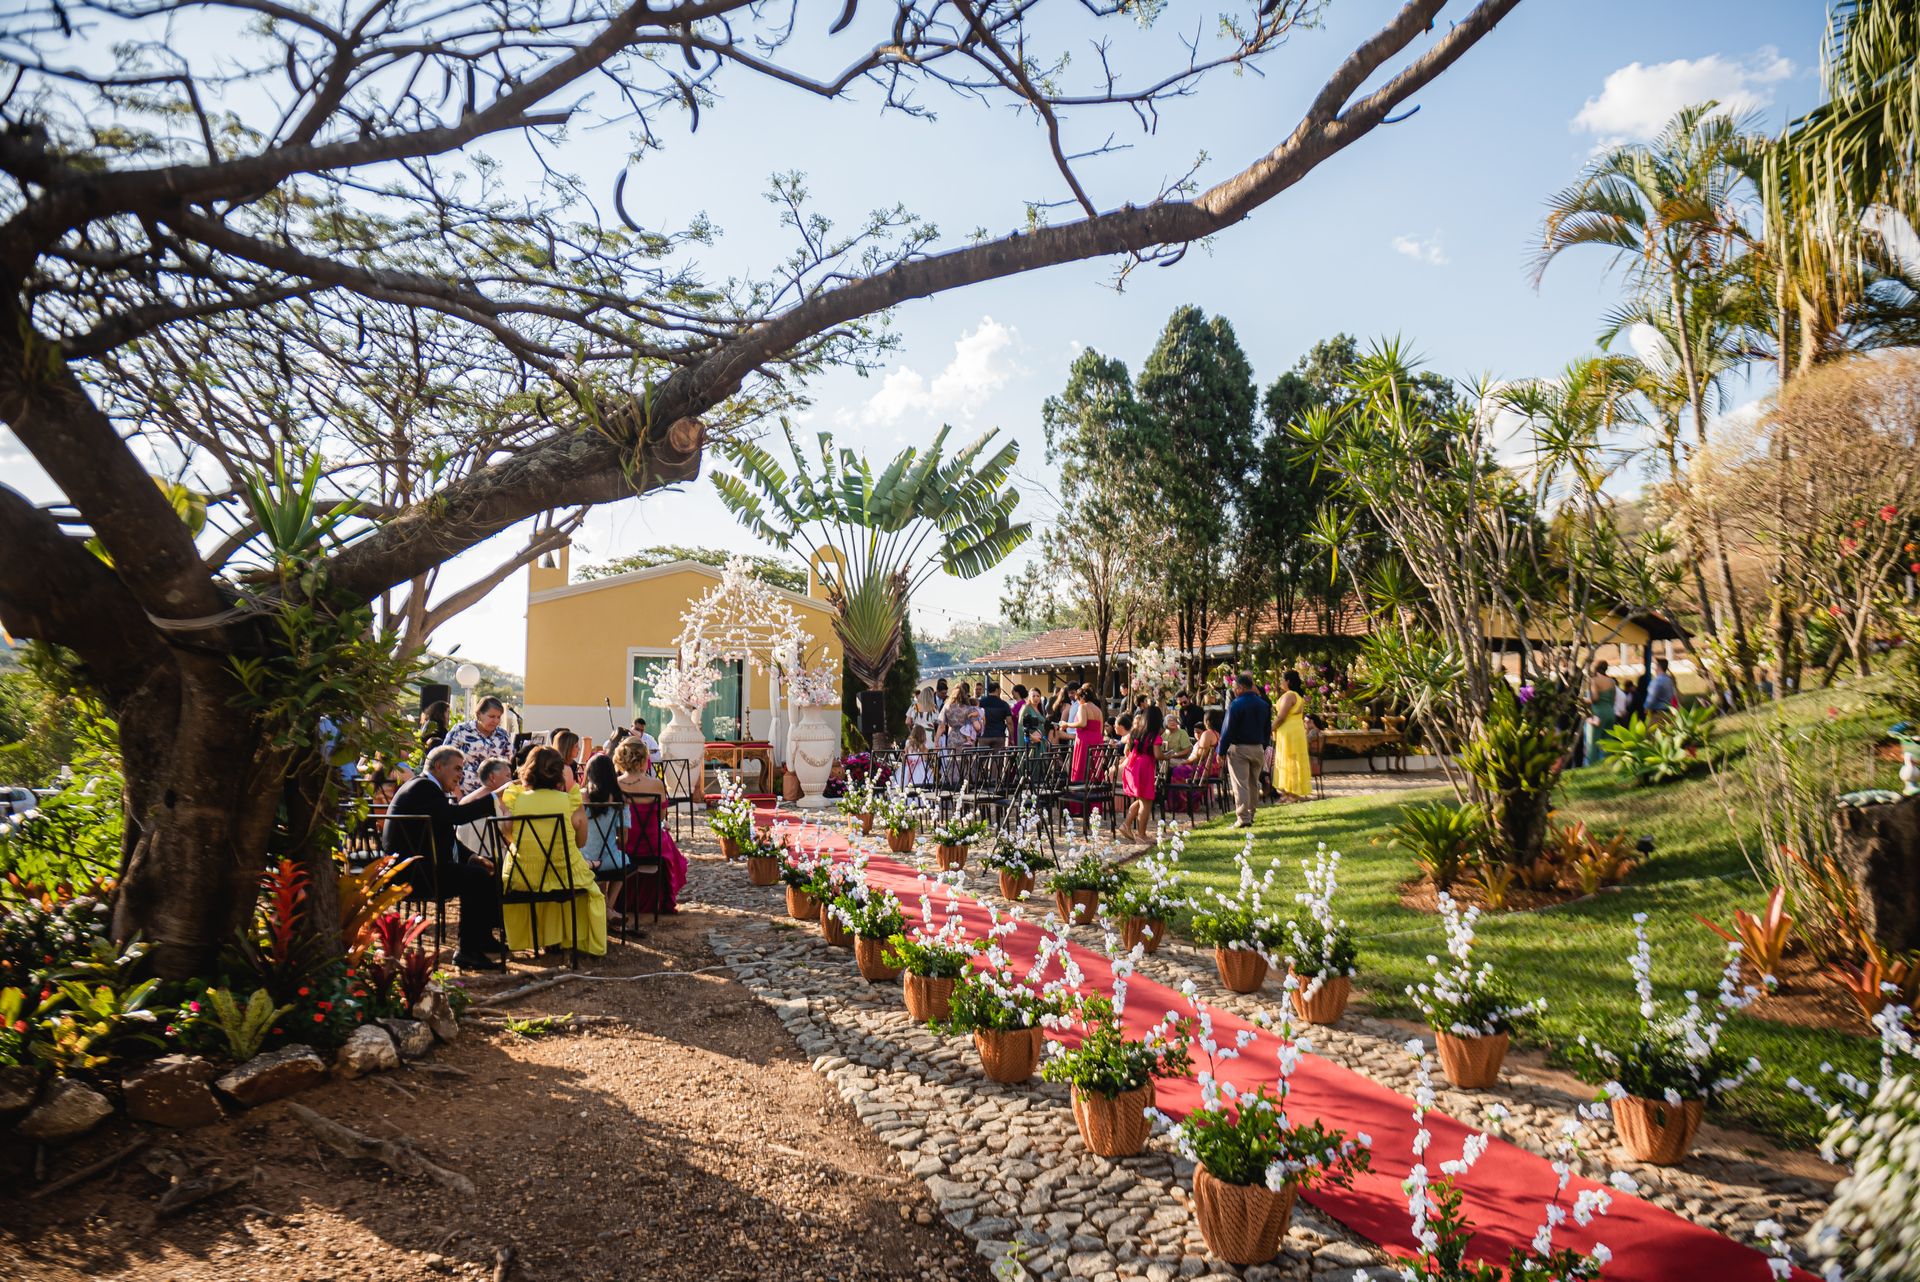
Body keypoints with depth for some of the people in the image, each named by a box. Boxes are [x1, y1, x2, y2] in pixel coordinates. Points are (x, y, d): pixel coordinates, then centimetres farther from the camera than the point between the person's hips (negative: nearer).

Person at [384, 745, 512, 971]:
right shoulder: (421, 787, -12)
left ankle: (482, 938, 13)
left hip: (423, 865, 11)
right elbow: (456, 814, -28)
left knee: (487, 869, 8)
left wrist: (473, 857, 8)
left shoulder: (428, 788, 21)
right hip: (412, 869, -11)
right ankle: (468, 951, -19)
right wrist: (494, 796, -24)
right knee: (477, 877, -24)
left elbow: (445, 836, 22)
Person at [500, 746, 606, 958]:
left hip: (521, 881, 2)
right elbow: (581, 841, 2)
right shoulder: (570, 802, -14)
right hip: (565, 877, -2)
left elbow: (509, 836, 8)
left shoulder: (515, 801, -11)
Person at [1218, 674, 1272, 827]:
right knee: (1253, 783, 15)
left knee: (1240, 784, -5)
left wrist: (1221, 751, -7)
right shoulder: (1264, 705, 9)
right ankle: (1251, 814, 22)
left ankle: (1243, 818, -10)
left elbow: (1227, 730, -13)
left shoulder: (1236, 705, -13)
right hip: (1258, 748, 6)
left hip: (1239, 748, -6)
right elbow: (1268, 729, 14)